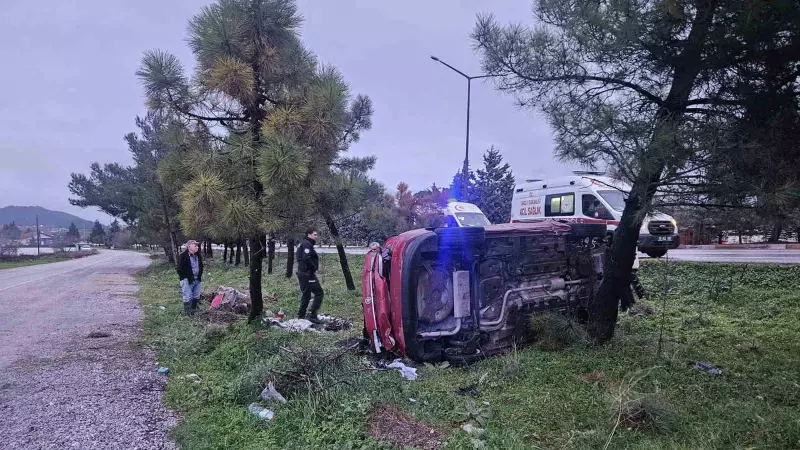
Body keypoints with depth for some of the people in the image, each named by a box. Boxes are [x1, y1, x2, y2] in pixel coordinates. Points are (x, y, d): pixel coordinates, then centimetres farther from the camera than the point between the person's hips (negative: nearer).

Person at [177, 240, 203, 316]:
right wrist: (184, 278, -14)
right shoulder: (183, 256, -13)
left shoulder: (198, 256, 10)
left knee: (196, 297, 15)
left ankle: (194, 311, 28)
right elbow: (180, 269, -13)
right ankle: (188, 313, 4)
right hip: (187, 280, -7)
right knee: (187, 297, -4)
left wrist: (200, 275, 13)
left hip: (197, 280, 7)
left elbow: (201, 266, 22)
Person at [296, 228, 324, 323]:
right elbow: (306, 258, -26)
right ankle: (312, 315, -11)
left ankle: (301, 315, 23)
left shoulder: (303, 244, 19)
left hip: (302, 273, 11)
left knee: (306, 295, 18)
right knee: (319, 293, -8)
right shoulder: (307, 244, -13)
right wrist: (314, 267, -14)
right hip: (308, 274, -11)